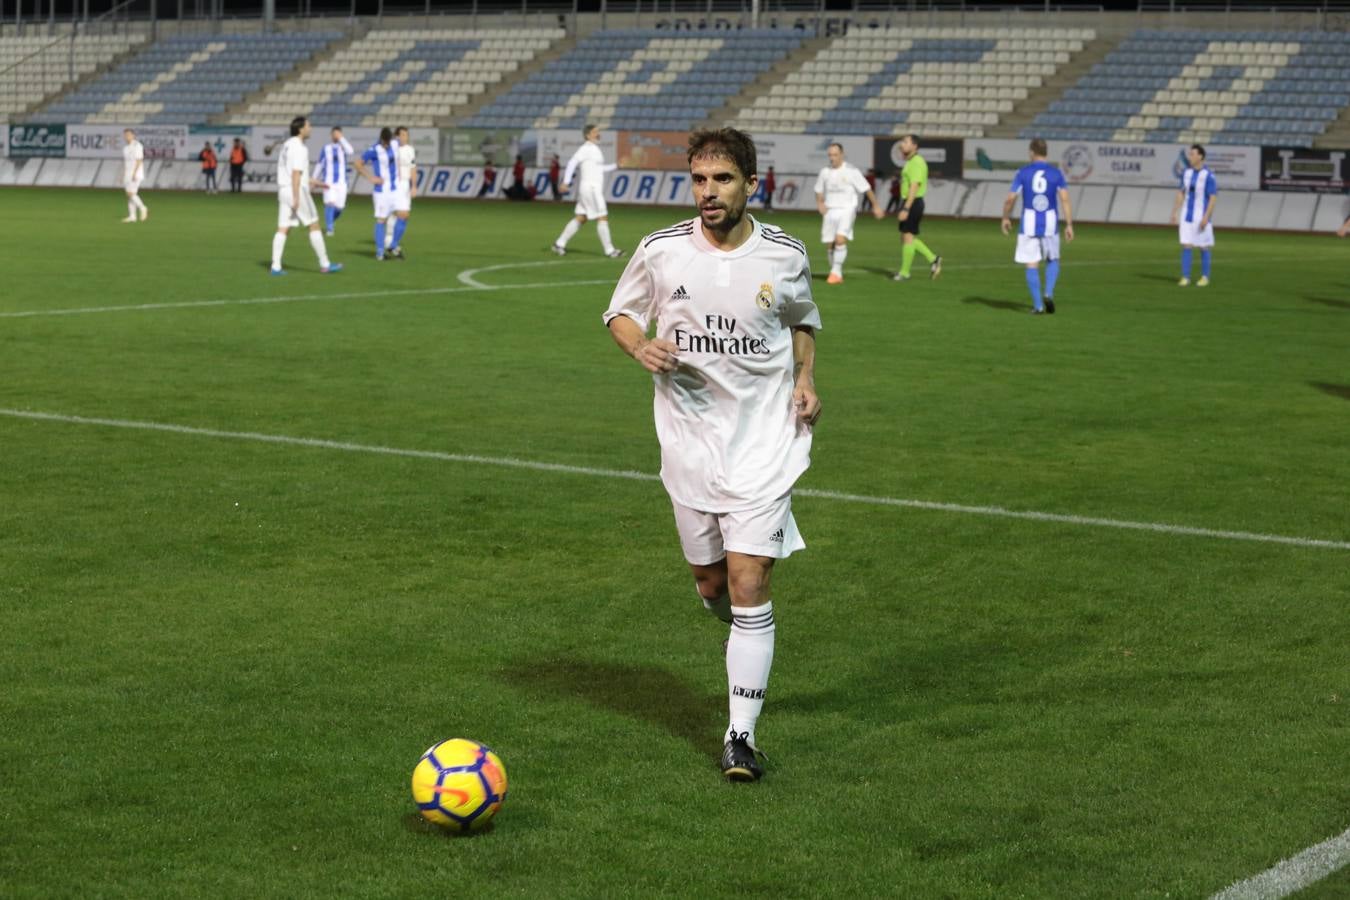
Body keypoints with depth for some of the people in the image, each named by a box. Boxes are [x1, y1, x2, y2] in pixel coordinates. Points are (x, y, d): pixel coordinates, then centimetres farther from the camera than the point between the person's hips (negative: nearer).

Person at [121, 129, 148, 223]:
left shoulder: (137, 146, -13)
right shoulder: (125, 147, 12)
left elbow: (139, 160, -18)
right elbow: (124, 161, 17)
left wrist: (134, 173, -23)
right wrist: (123, 175, 14)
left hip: (136, 174, -8)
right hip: (128, 174, 8)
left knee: (131, 193, -16)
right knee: (129, 194, 3)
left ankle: (143, 209, 1)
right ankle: (132, 216, 4)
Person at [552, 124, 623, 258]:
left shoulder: (594, 149, 17)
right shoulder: (586, 148, -12)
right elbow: (572, 163, -18)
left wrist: (616, 166, 23)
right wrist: (566, 182, -25)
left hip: (594, 189, 10)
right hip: (591, 188, -10)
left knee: (580, 218, 11)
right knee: (602, 218, -7)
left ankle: (559, 243, 13)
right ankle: (609, 250, -5)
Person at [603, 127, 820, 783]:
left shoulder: (785, 256, -3)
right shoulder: (660, 251, -5)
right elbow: (621, 312, 11)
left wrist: (805, 380, 1)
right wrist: (640, 346, -11)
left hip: (765, 441, -2)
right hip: (689, 440, 2)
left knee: (748, 587, -10)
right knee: (710, 584, 11)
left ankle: (740, 734, -4)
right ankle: (747, 640, 48)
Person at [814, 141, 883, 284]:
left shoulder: (851, 171, -7)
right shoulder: (825, 172, 6)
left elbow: (866, 189, 0)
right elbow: (819, 191, 22)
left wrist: (875, 206, 4)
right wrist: (820, 203, 3)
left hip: (846, 210, -5)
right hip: (830, 211, 5)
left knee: (840, 239, -23)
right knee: (829, 245, 3)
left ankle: (835, 272, -18)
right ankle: (838, 275, 18)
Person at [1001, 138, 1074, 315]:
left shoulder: (1023, 172, -2)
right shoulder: (1056, 173, 0)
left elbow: (1010, 199, -5)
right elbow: (1065, 199, -9)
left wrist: (1006, 218, 11)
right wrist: (1069, 225, -7)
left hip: (1029, 224, -1)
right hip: (1050, 224, 1)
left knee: (1032, 265, 5)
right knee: (1052, 261, 19)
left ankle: (1038, 305, 0)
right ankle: (1049, 293, -3)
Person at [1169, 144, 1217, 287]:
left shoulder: (1208, 176, -13)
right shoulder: (1187, 173, 5)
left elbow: (1213, 198, -14)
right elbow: (1181, 194, 13)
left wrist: (1206, 217, -21)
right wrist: (1175, 212, 9)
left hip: (1201, 217, -5)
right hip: (1187, 216, 5)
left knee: (1204, 247, 4)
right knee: (1186, 245, -1)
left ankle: (1205, 277, 14)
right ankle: (1185, 277, 3)